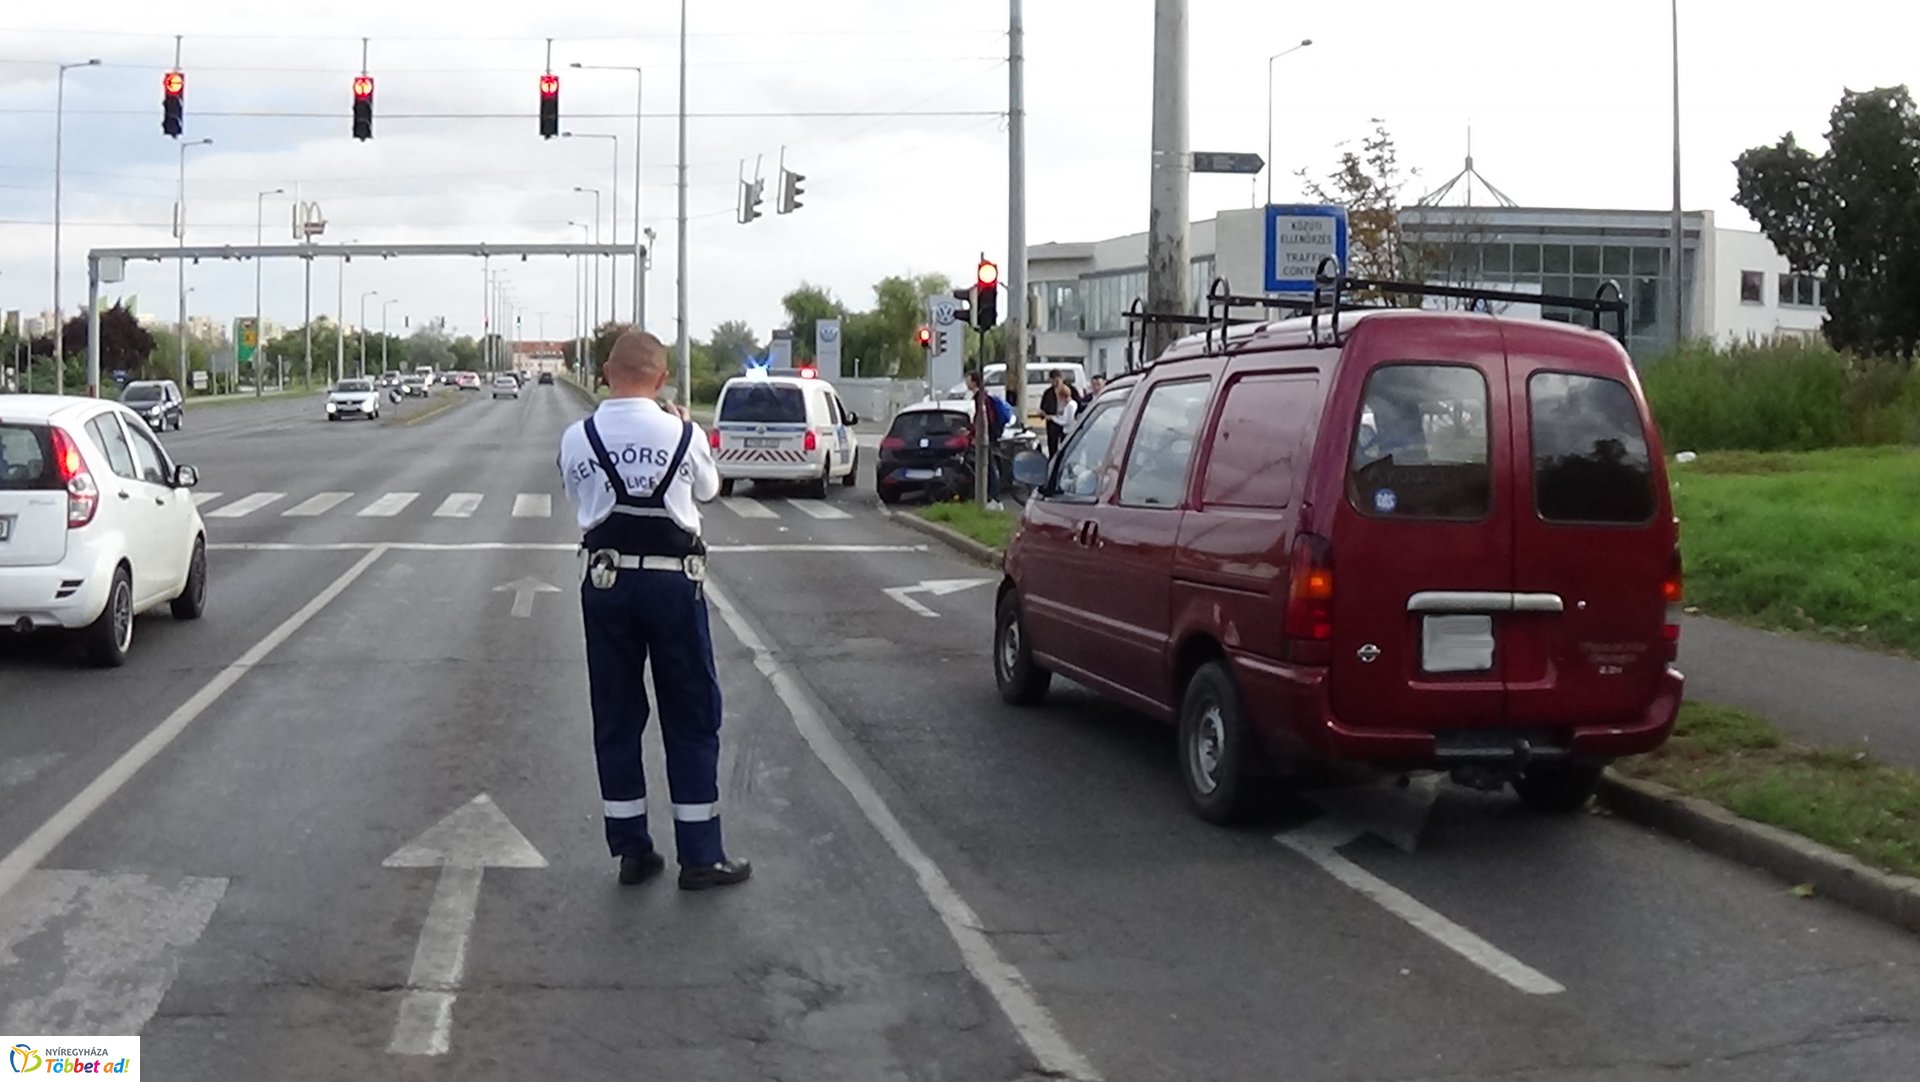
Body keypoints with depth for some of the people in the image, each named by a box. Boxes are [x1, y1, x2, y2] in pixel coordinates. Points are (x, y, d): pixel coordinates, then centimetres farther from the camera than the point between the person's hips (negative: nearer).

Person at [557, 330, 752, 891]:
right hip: (672, 582, -2)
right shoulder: (683, 434, -8)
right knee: (692, 719, 6)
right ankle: (700, 855, 9)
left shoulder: (576, 439, -4)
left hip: (605, 583, 2)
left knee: (615, 719, 11)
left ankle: (631, 850, 16)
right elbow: (708, 488, 11)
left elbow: (579, 498, 8)